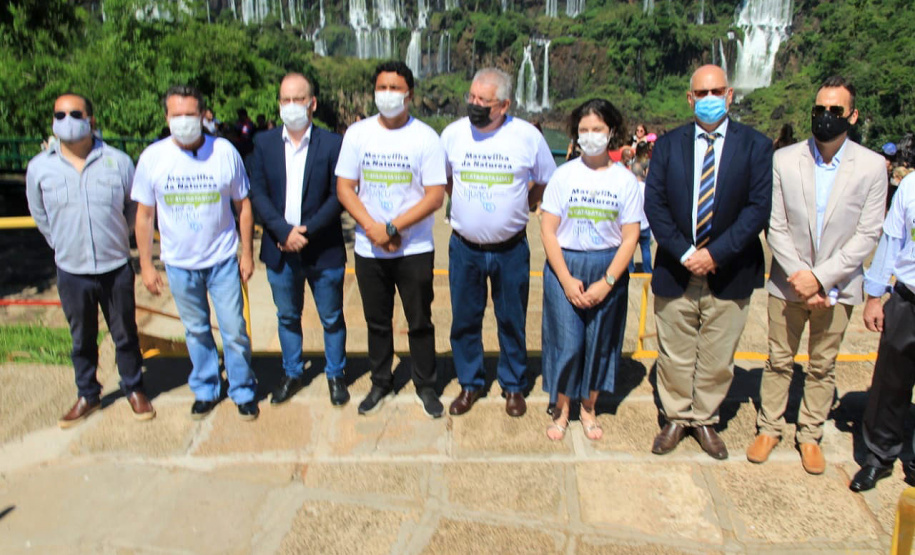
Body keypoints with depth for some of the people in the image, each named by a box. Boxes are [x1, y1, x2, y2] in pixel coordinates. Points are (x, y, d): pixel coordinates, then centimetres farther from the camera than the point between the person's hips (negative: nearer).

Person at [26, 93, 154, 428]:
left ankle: (134, 389, 29)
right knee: (82, 339, 15)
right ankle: (87, 395, 32)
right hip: (71, 271, 1)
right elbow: (41, 216, 12)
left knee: (125, 334, 11)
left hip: (116, 268, -1)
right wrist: (64, 247, 14)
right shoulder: (39, 168, -3)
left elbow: (134, 208, 7)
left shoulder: (118, 161, -6)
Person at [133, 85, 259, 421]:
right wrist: (146, 265, 1)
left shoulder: (224, 151, -7)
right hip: (179, 264, 2)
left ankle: (244, 392, 22)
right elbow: (144, 215, 1)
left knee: (234, 330, 4)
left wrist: (247, 253, -1)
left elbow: (243, 205, 0)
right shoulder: (152, 157, -4)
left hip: (223, 260, -1)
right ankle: (205, 391, 33)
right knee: (196, 331, 15)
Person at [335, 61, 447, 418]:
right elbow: (345, 187, 0)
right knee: (377, 321, 15)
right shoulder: (357, 133, 2)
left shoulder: (425, 137, -6)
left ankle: (425, 386, 25)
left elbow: (435, 196, -11)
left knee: (420, 321, 8)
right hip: (369, 249, 3)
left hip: (415, 249, -2)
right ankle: (380, 384, 32)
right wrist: (373, 228, -14)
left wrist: (392, 228, -17)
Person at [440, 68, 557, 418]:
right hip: (464, 247, 2)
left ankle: (513, 385, 29)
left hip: (511, 249, -1)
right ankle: (470, 384, 29)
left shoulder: (528, 136, -8)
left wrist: (522, 205, 4)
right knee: (464, 320, 11)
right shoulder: (453, 134, -3)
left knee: (512, 321, 11)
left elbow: (546, 182, 7)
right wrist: (466, 204, 10)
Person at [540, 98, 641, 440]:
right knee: (566, 342, -1)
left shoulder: (625, 180, -1)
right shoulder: (564, 175, -2)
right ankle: (561, 410, 20)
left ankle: (588, 408, 29)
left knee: (600, 342, 10)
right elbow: (547, 230, -5)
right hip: (564, 265, -1)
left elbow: (630, 236, -3)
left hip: (609, 269, 1)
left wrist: (607, 282, -12)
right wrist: (566, 279, -11)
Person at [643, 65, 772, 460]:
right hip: (675, 270, 1)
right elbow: (654, 204, -3)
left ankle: (705, 420, 31)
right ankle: (676, 418, 30)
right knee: (674, 355, 11)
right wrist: (684, 253, -13)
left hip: (729, 273, 0)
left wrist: (716, 253, -16)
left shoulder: (755, 145, 0)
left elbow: (758, 207, -7)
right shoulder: (668, 145, 3)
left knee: (718, 357, 11)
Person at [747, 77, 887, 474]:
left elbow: (867, 235, -8)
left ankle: (810, 435, 30)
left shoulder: (871, 166, -6)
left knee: (822, 367, 13)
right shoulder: (784, 160, -5)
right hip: (788, 282, 0)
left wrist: (820, 277, -16)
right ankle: (769, 428, 28)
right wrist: (799, 277, -14)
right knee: (779, 362, 12)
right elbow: (775, 227, -6)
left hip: (837, 286, 0)